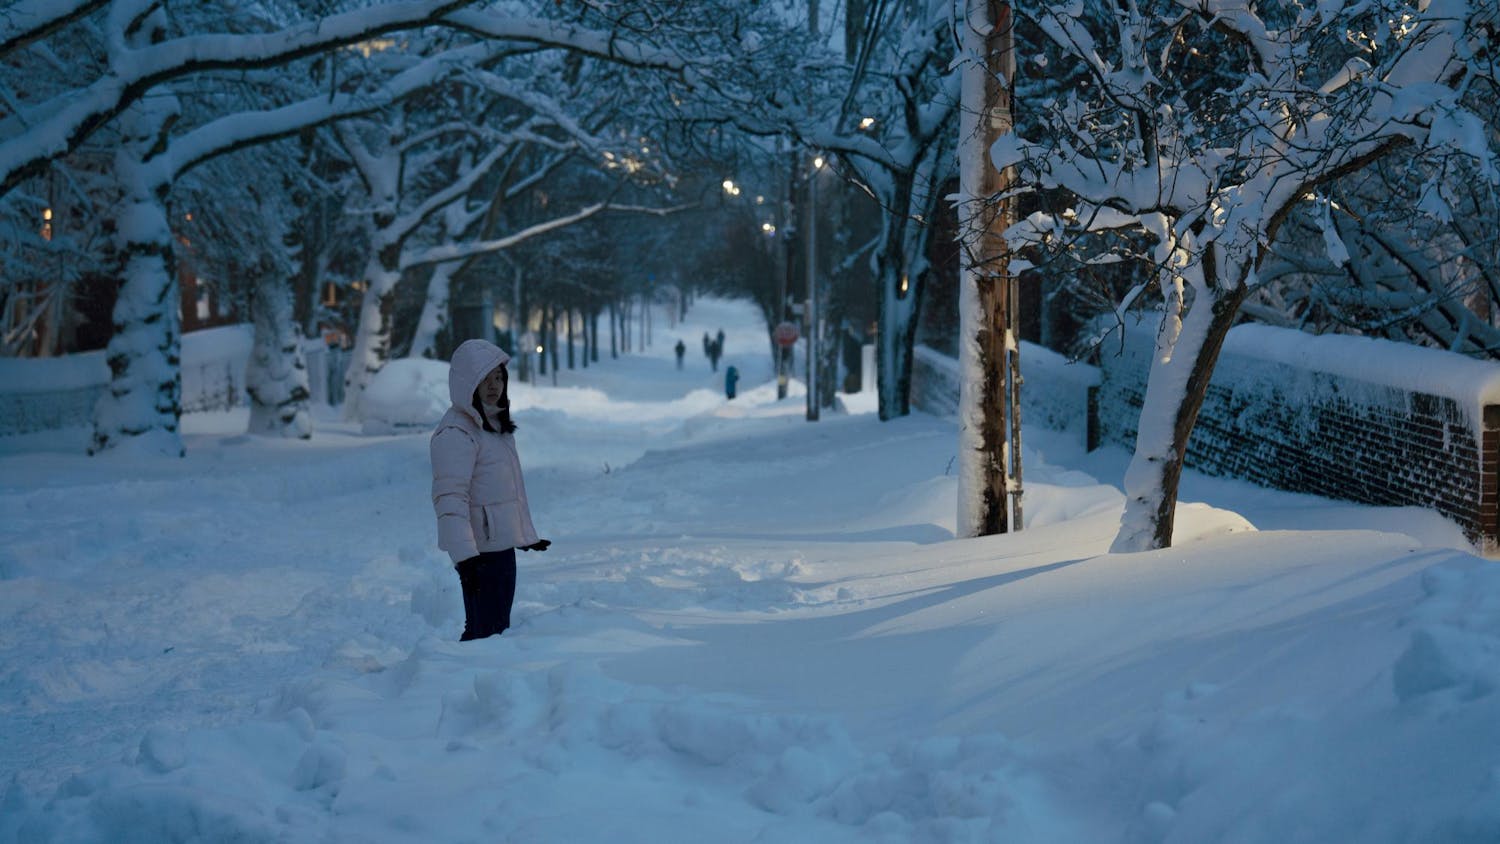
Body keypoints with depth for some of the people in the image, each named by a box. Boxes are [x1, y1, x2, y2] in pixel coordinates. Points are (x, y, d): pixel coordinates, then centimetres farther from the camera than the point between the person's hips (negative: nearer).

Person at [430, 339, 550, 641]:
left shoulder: (497, 424, 15)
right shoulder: (456, 433, -16)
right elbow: (449, 498, -23)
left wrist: (527, 535, 28)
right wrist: (464, 554, -30)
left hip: (503, 546, 10)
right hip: (480, 551, -9)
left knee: (499, 629, 12)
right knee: (485, 631, -10)